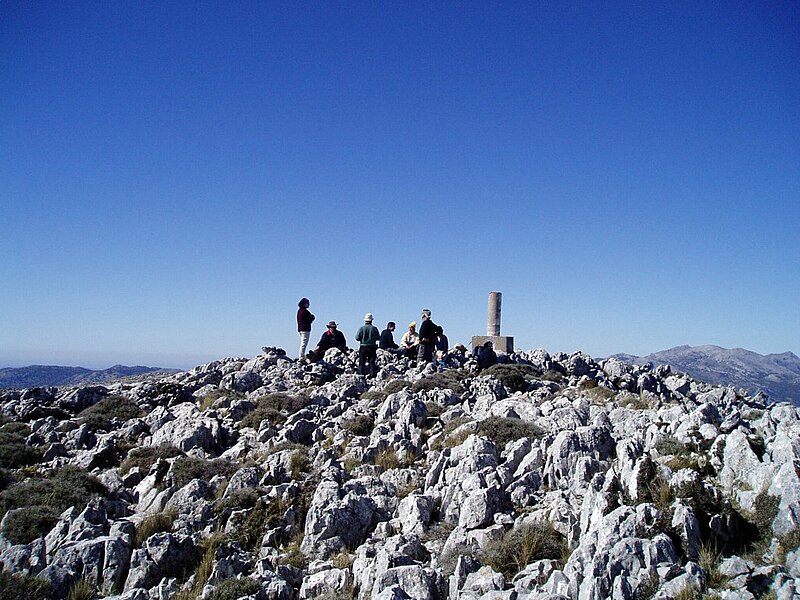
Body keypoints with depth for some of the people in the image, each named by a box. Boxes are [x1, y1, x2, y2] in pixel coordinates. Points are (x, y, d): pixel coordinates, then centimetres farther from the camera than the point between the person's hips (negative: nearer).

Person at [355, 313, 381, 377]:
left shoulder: (362, 328, -7)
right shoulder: (374, 328, -2)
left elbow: (357, 338, -9)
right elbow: (378, 338, 3)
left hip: (363, 347, -1)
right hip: (372, 347, 1)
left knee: (362, 362, 4)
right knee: (372, 362, 7)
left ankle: (361, 373, 1)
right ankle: (372, 374, 6)